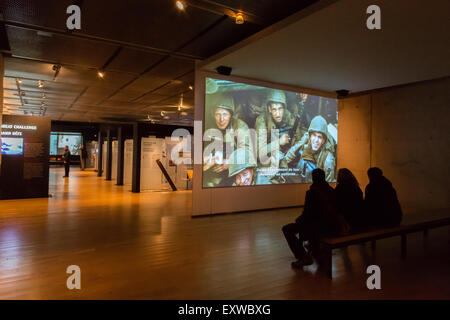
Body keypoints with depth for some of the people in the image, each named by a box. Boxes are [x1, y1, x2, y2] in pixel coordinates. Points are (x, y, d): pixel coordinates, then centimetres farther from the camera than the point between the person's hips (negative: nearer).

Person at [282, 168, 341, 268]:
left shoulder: (311, 192, -15)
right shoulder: (331, 190, 5)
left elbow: (308, 212, -13)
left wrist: (298, 219, 9)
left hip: (320, 226, -8)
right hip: (333, 225, 8)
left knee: (287, 229, 2)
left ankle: (303, 257, 0)